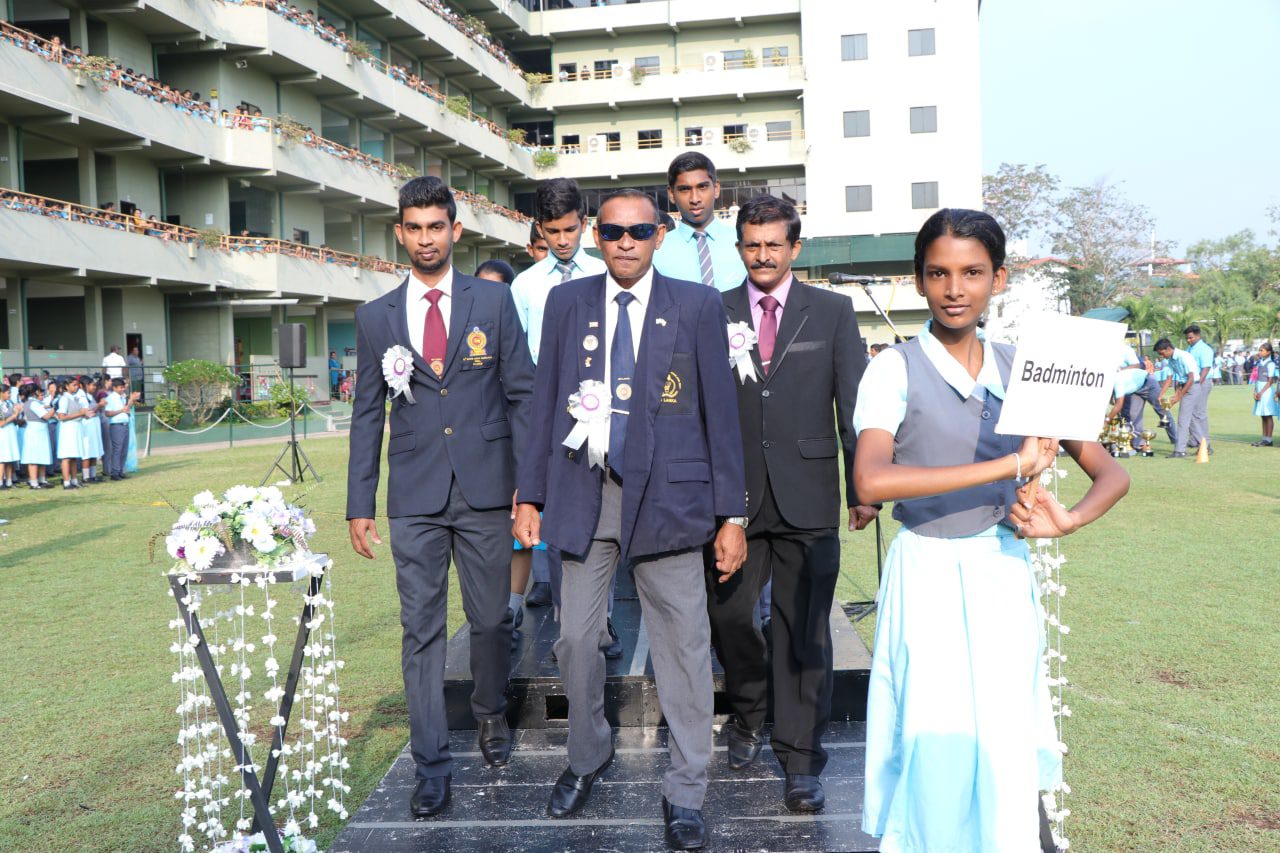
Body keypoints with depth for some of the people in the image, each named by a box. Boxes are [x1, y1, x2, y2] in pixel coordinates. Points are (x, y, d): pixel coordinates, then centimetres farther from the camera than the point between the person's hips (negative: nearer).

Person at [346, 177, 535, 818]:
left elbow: (521, 394, 3)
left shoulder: (493, 300, 4)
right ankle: (432, 766, 13)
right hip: (415, 499, 1)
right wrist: (358, 504, 6)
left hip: (486, 489, -1)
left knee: (491, 619, 9)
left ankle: (491, 713, 37)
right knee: (421, 631, 3)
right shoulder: (376, 317, 8)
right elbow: (367, 413, 9)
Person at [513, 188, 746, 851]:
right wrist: (530, 494, 5)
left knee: (683, 647, 1)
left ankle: (685, 794, 17)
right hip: (584, 492, 3)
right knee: (576, 639, 11)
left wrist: (732, 513, -3)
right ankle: (587, 758, 36)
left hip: (667, 496, -2)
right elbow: (545, 400, 10)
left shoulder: (697, 305, 2)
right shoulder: (566, 301, 9)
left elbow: (720, 410, 0)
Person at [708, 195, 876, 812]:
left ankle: (800, 760, 14)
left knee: (803, 631, 2)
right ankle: (747, 715, 36)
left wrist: (864, 488, -2)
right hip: (734, 496, 1)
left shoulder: (832, 311, 6)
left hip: (807, 496, -1)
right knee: (726, 612, 8)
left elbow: (855, 405, 4)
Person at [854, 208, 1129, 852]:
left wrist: (1068, 520, -14)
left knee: (1004, 751, 10)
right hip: (926, 576, -3)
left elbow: (1111, 475, 8)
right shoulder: (895, 369, -8)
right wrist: (1008, 465, -25)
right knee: (934, 749, 4)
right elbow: (870, 482, -26)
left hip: (1003, 576, 4)